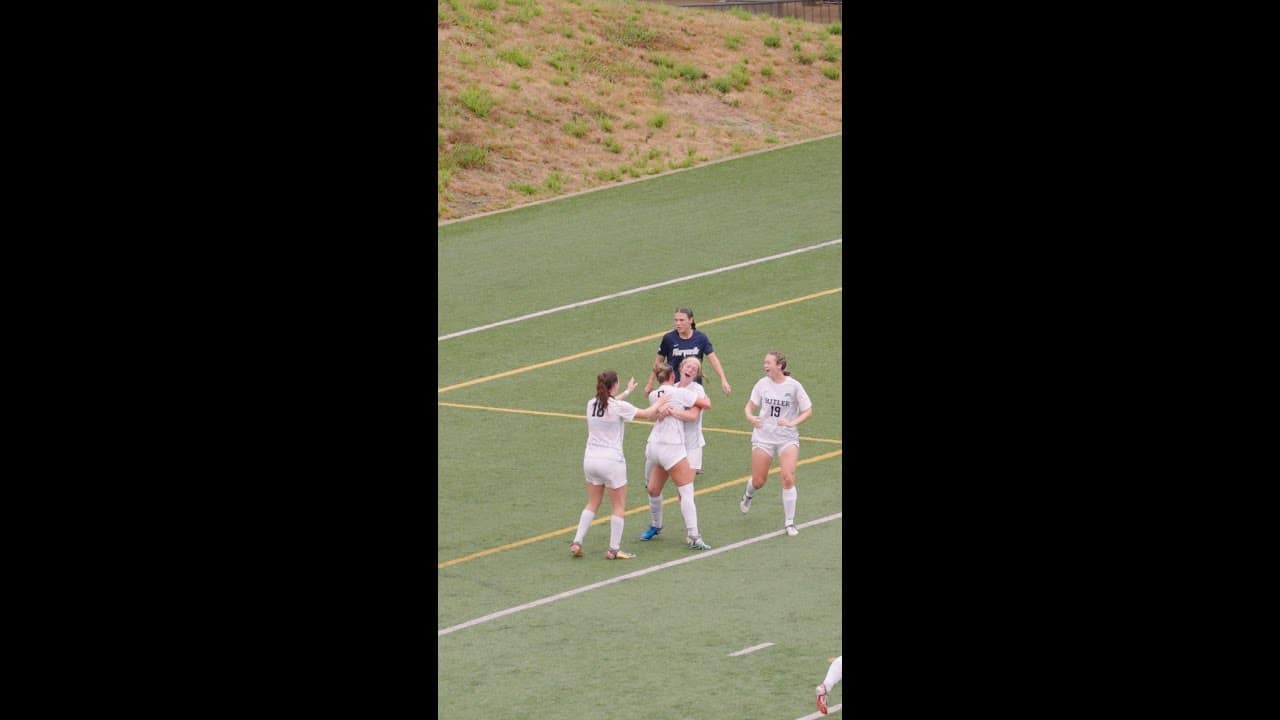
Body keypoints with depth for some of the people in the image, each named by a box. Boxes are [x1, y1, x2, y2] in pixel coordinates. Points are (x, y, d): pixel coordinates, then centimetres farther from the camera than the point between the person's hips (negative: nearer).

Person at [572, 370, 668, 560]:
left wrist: (627, 392, 41)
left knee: (592, 504, 18)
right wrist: (658, 404, 18)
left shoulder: (592, 404, 3)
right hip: (611, 461, -6)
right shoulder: (619, 407, -14)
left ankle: (577, 543, 10)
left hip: (590, 458, 6)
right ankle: (614, 549, 10)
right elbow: (646, 414, -3)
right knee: (619, 506, 8)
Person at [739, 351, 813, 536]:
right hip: (763, 436, 2)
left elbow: (807, 411, -3)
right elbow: (750, 405, 9)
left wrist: (792, 422, -19)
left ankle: (789, 522, -5)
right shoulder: (763, 384, -1)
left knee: (788, 478, -17)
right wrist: (750, 416, -14)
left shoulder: (793, 386, -8)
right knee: (758, 482, 7)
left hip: (788, 438, -2)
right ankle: (748, 495, 46)